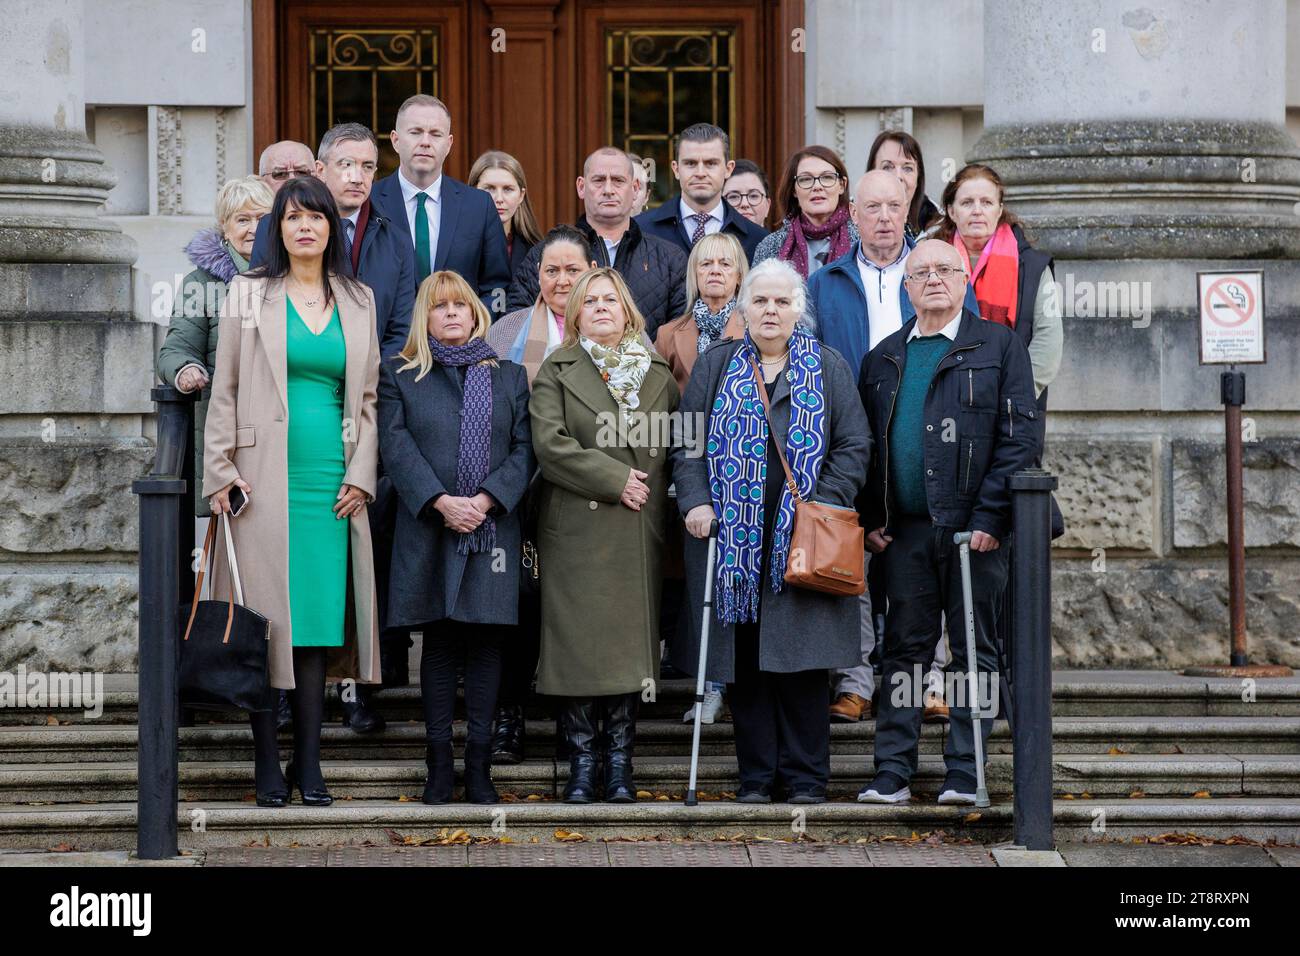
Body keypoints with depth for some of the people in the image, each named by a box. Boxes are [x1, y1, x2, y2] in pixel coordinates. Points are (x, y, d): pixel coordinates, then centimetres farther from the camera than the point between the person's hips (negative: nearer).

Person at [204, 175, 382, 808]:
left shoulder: (358, 301, 14)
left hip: (332, 485, 2)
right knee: (267, 616, -5)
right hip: (265, 482, -2)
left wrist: (360, 476, 4)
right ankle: (267, 763, 1)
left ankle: (309, 764, 5)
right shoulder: (249, 294, 7)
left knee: (320, 615, 0)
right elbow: (224, 391, 5)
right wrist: (220, 472, -4)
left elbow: (368, 399, 14)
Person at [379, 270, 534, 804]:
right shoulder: (399, 377, 10)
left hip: (492, 531, 1)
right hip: (429, 533, -1)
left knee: (486, 644, -2)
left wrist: (486, 500, -11)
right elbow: (396, 447, -2)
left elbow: (523, 449, 5)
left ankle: (479, 767, 2)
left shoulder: (510, 378, 15)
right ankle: (439, 766, 4)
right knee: (439, 644, 0)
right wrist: (441, 502, -15)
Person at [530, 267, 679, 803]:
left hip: (638, 534, 2)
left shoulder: (658, 377, 15)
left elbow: (676, 448, 15)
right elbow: (549, 444, -7)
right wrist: (615, 479, -11)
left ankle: (620, 764, 7)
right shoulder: (556, 374, 6)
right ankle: (582, 765, 2)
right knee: (578, 645, -4)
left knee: (631, 643, 1)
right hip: (576, 531, -2)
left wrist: (652, 490, -1)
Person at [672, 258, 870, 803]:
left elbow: (854, 446, 5)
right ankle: (757, 775, 10)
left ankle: (805, 774, 5)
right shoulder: (716, 365, 11)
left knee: (799, 660, -3)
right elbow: (687, 442, 8)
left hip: (802, 537, -1)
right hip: (732, 537, 1)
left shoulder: (828, 369, 9)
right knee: (742, 658, 2)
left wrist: (825, 504, -8)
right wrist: (695, 501, -6)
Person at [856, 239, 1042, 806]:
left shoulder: (999, 346, 3)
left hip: (975, 528, -3)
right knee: (904, 648, 4)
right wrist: (870, 519, 3)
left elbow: (1022, 435, -4)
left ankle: (965, 773, 6)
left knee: (974, 649, 2)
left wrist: (991, 516, -12)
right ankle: (892, 773, 6)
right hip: (904, 529, 3)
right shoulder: (884, 359, 16)